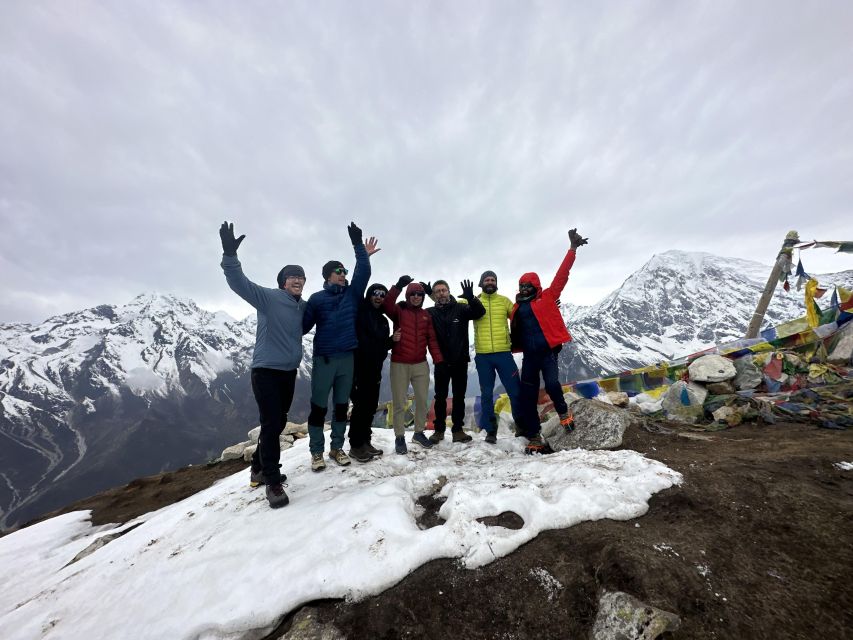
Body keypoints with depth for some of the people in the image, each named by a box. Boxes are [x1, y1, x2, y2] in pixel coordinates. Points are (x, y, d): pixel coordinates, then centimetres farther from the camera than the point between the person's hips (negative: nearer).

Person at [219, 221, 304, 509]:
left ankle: (259, 469, 34)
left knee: (278, 423, 15)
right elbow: (238, 282, -19)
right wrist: (230, 254, -32)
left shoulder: (304, 307, 9)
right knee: (271, 424, -8)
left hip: (289, 372, 7)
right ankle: (273, 482, 3)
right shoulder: (267, 297, -7)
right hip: (265, 369, -7)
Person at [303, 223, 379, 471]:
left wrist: (359, 247, -12)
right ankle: (316, 452, 17)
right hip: (324, 358, -3)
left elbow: (363, 273, -5)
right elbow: (303, 325, -3)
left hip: (347, 357, 3)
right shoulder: (316, 298, 0)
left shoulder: (352, 293, 7)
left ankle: (337, 447, 26)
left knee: (342, 404, 12)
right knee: (319, 406, 3)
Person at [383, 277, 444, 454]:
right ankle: (399, 437, 19)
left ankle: (419, 432, 30)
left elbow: (432, 339, 7)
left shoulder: (426, 315, 8)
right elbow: (386, 305, -24)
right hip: (400, 364, -3)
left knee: (422, 400, 11)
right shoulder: (399, 310, -1)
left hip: (421, 364, 4)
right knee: (399, 403, 4)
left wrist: (439, 361, -1)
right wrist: (398, 286, -35)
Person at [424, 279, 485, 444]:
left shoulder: (461, 308, -1)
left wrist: (470, 298, -31)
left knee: (459, 396, 8)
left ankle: (458, 429, 17)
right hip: (441, 361, 0)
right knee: (440, 397, 7)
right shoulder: (431, 312, 2)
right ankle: (439, 429, 19)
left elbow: (480, 312, -11)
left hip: (460, 360, 0)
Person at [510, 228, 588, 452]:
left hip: (548, 351, -3)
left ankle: (563, 411, 13)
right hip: (529, 354, 4)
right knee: (528, 396, 3)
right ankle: (534, 437, 16)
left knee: (552, 384, -22)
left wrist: (572, 249, -7)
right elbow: (515, 332, 19)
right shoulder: (516, 308, 13)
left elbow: (562, 274, -2)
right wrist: (514, 349, 10)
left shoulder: (547, 297, 4)